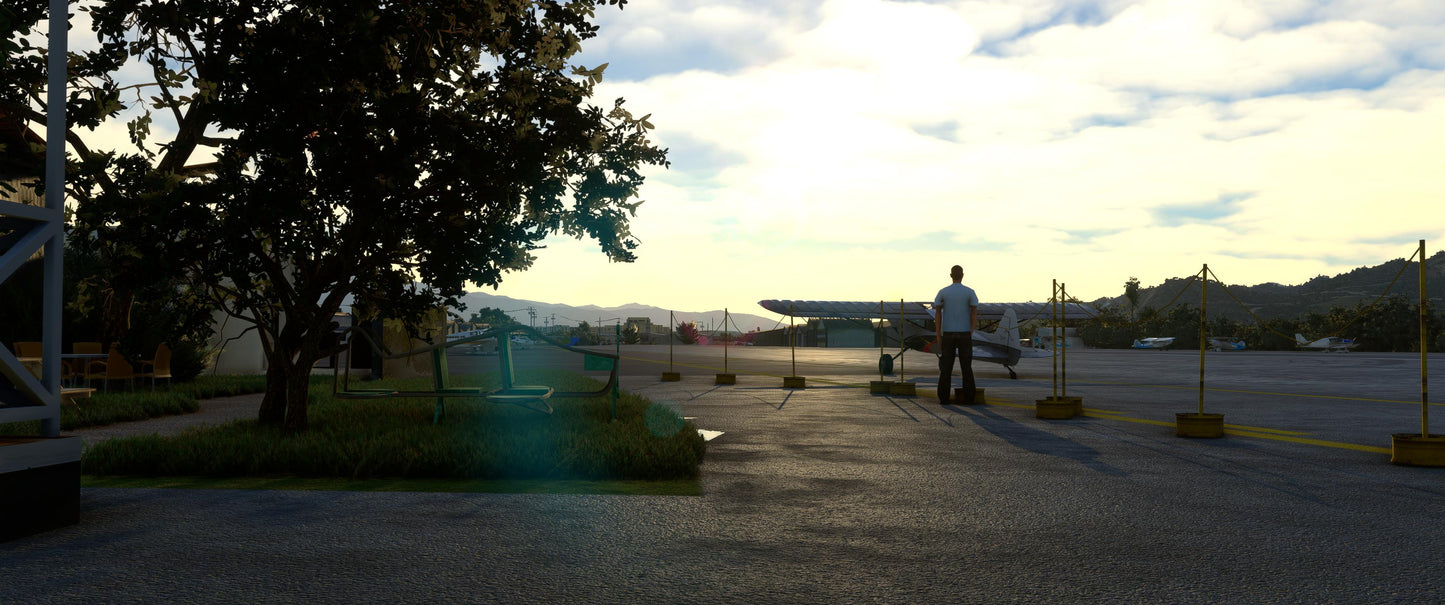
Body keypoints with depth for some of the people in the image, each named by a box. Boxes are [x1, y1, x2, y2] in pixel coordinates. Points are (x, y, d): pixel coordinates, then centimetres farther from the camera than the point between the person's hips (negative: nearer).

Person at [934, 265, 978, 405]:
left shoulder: (943, 292, -1)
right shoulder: (970, 292, -2)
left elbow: (937, 315, -4)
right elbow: (974, 314, -7)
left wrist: (938, 337, 0)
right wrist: (971, 335, -1)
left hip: (948, 334, 0)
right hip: (964, 334, 0)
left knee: (946, 367, 4)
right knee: (966, 367, 5)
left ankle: (943, 398, 0)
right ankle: (968, 398, 2)